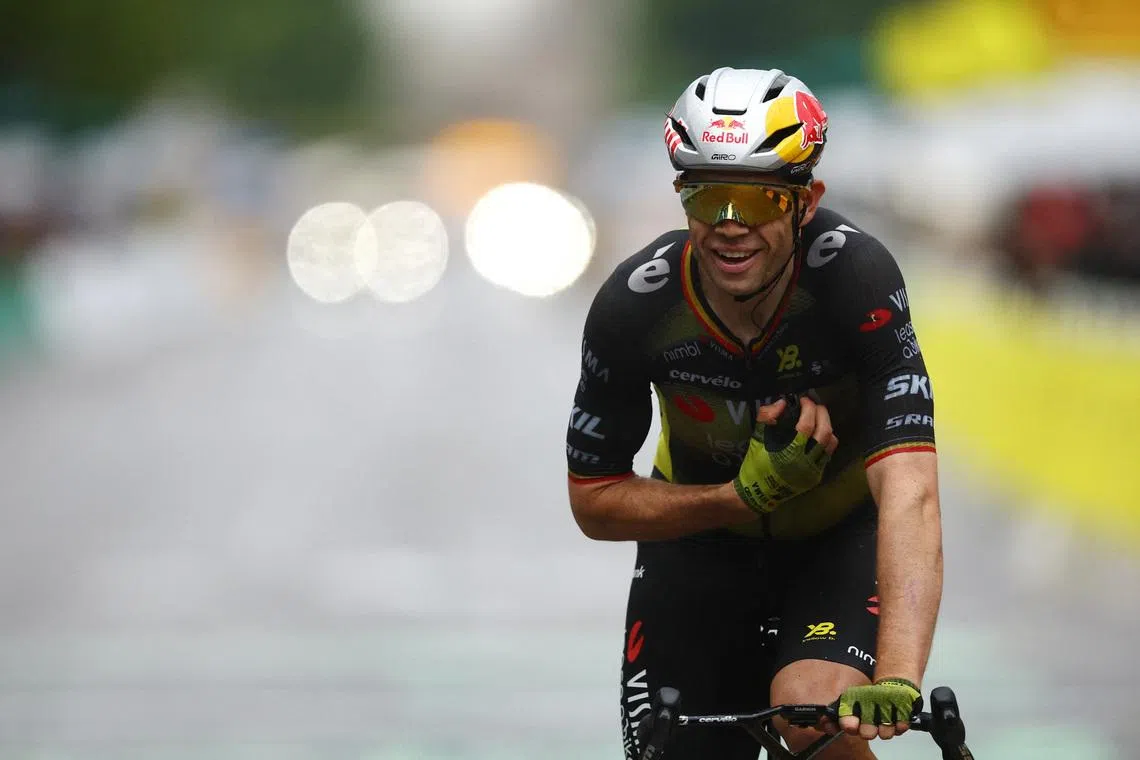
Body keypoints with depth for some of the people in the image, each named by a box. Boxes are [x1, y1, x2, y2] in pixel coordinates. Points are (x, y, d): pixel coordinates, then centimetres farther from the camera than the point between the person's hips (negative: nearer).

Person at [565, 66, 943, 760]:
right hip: (701, 530, 2)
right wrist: (744, 495, -27)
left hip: (841, 533, -2)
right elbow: (595, 502, -11)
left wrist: (897, 683, -54)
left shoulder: (856, 273, -32)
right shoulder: (634, 305, -25)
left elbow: (910, 491, -42)